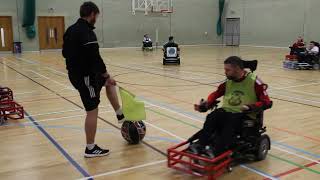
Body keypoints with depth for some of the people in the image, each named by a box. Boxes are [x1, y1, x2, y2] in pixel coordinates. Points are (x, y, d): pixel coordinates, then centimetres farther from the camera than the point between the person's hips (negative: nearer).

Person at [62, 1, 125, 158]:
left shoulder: (71, 30, 10)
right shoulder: (87, 32, -21)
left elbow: (65, 53, 19)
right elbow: (95, 58, -25)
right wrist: (106, 76, -16)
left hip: (75, 73, 10)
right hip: (85, 76, -10)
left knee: (109, 83, 27)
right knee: (92, 111, -1)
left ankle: (120, 115, 34)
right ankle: (90, 149, 10)